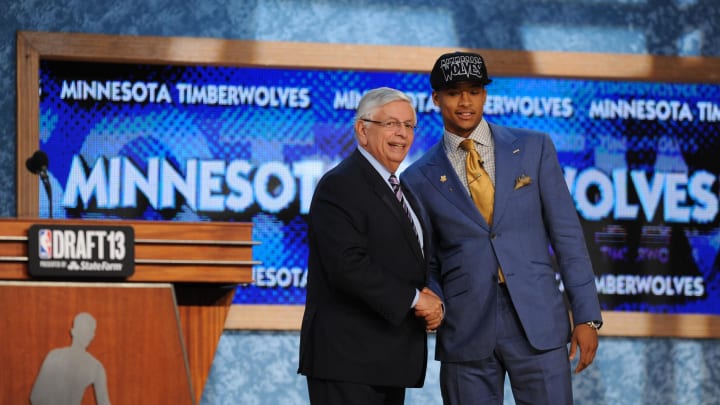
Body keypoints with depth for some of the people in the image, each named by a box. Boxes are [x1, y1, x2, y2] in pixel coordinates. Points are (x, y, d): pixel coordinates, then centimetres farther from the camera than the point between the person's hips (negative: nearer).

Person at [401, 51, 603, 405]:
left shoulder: (533, 148, 6)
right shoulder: (420, 179, 6)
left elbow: (567, 233, 5)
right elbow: (427, 266, 12)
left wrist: (587, 316, 0)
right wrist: (437, 312, -6)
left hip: (538, 323, 0)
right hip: (466, 333, 0)